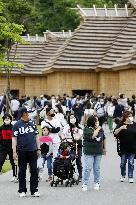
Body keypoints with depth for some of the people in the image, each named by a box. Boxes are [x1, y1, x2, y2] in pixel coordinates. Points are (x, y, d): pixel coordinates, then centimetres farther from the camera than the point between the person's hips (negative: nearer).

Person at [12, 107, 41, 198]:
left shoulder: (32, 123, 9)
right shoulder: (17, 125, -1)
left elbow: (36, 136, 14)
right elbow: (14, 138, -2)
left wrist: (38, 148, 10)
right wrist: (14, 152, -8)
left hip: (33, 150, 3)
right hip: (22, 151, -3)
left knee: (34, 170, 2)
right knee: (22, 171, 6)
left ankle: (34, 190, 7)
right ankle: (22, 190, 13)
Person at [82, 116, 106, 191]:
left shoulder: (100, 129, 8)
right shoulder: (87, 129, -8)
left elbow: (104, 138, 20)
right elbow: (92, 136, -24)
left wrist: (104, 148, 21)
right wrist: (97, 129, -14)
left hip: (98, 152, 5)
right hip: (89, 152, -5)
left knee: (97, 168, 10)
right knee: (87, 168, -5)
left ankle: (97, 183, 19)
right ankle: (85, 184, 1)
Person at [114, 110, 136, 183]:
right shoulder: (121, 124, -2)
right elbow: (115, 133, -11)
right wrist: (121, 128, -27)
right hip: (123, 148, 0)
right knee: (123, 162, 9)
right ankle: (123, 176, 25)